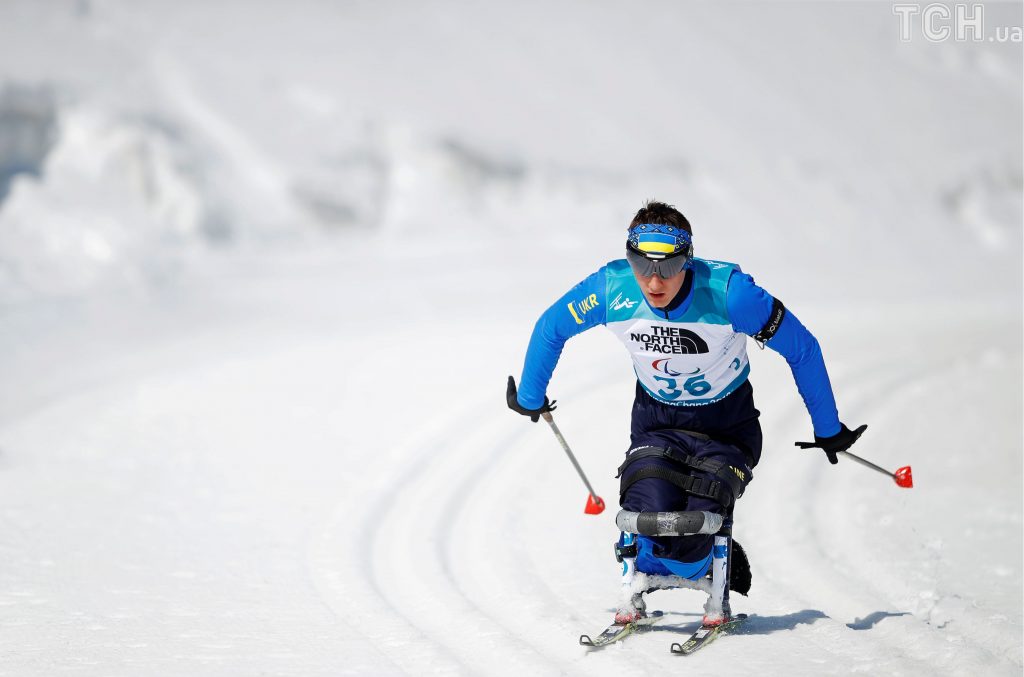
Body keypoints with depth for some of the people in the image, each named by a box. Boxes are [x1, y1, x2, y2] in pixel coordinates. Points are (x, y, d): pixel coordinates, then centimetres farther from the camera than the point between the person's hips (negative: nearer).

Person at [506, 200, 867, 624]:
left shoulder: (729, 292, -30)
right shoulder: (611, 290, -23)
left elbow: (802, 349, -15)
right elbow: (550, 329, -1)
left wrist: (828, 430, -5)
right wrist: (530, 398, 12)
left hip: (725, 424, -2)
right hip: (656, 420, 2)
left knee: (696, 534, -22)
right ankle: (635, 591, 10)